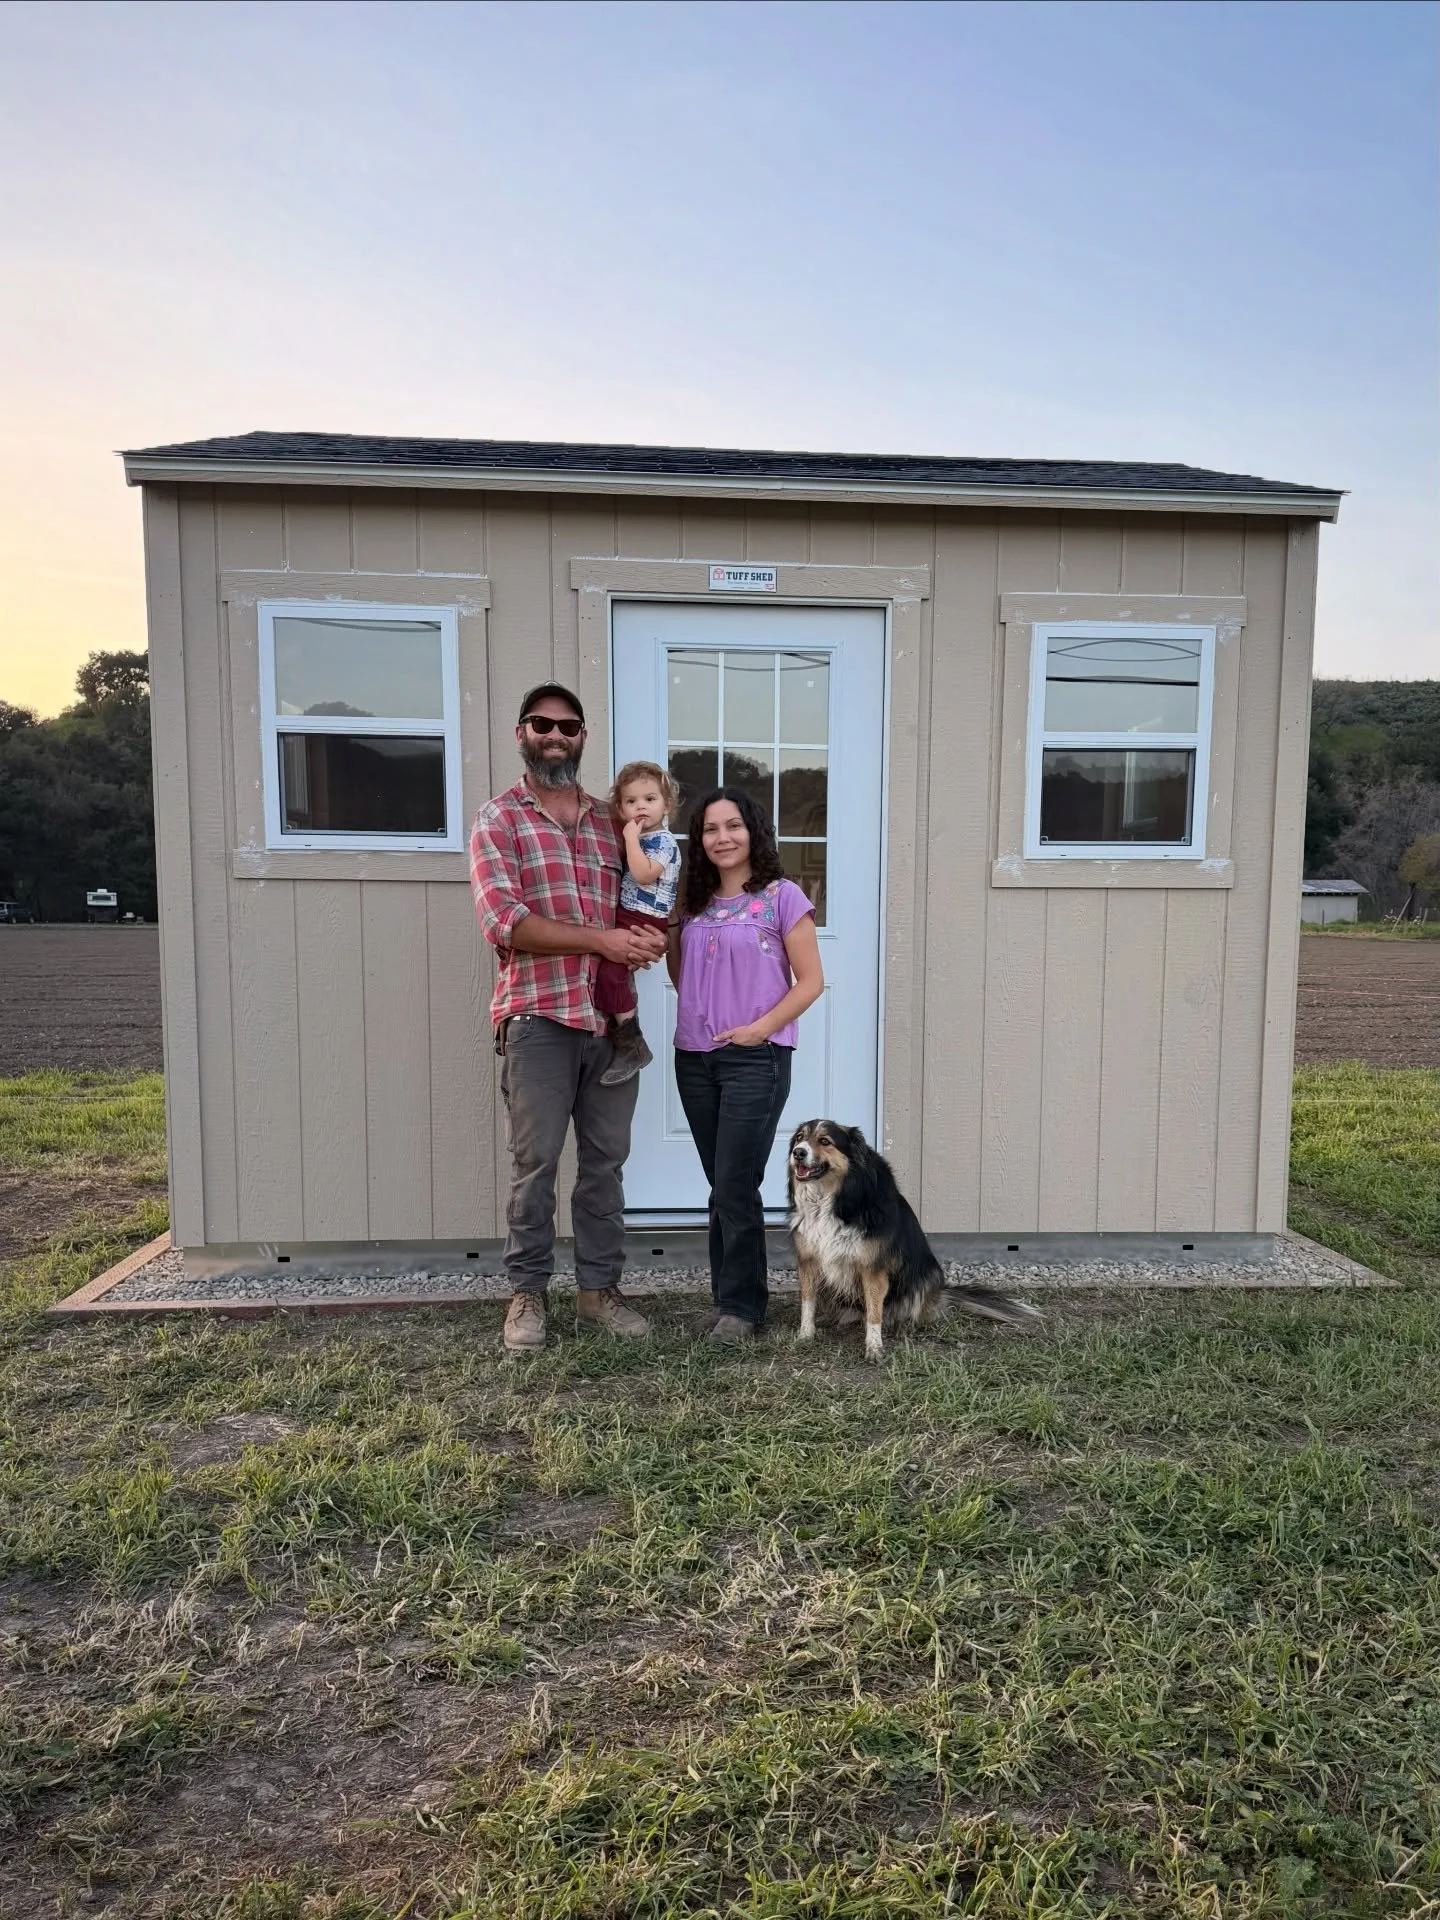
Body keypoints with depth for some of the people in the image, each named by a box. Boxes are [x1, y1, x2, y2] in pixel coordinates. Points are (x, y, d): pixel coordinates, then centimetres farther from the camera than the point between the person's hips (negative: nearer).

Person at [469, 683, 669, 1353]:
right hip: (539, 1019, -4)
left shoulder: (609, 821, 15)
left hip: (611, 1017, 5)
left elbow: (637, 905, 21)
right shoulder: (498, 820, 0)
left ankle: (599, 1289, 23)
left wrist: (647, 935, -4)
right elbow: (505, 920, -13)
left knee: (605, 1160, 10)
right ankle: (528, 1291, 19)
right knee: (535, 1162, 3)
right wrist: (601, 939, -19)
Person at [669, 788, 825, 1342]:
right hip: (694, 1058, 6)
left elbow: (811, 982, -6)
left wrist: (759, 1028, -14)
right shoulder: (693, 902, 12)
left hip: (755, 1060, -5)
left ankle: (741, 1306, 11)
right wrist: (666, 930, 2)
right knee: (722, 1187, 12)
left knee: (734, 1189, -4)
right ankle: (731, 1294, 23)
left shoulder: (782, 897, -4)